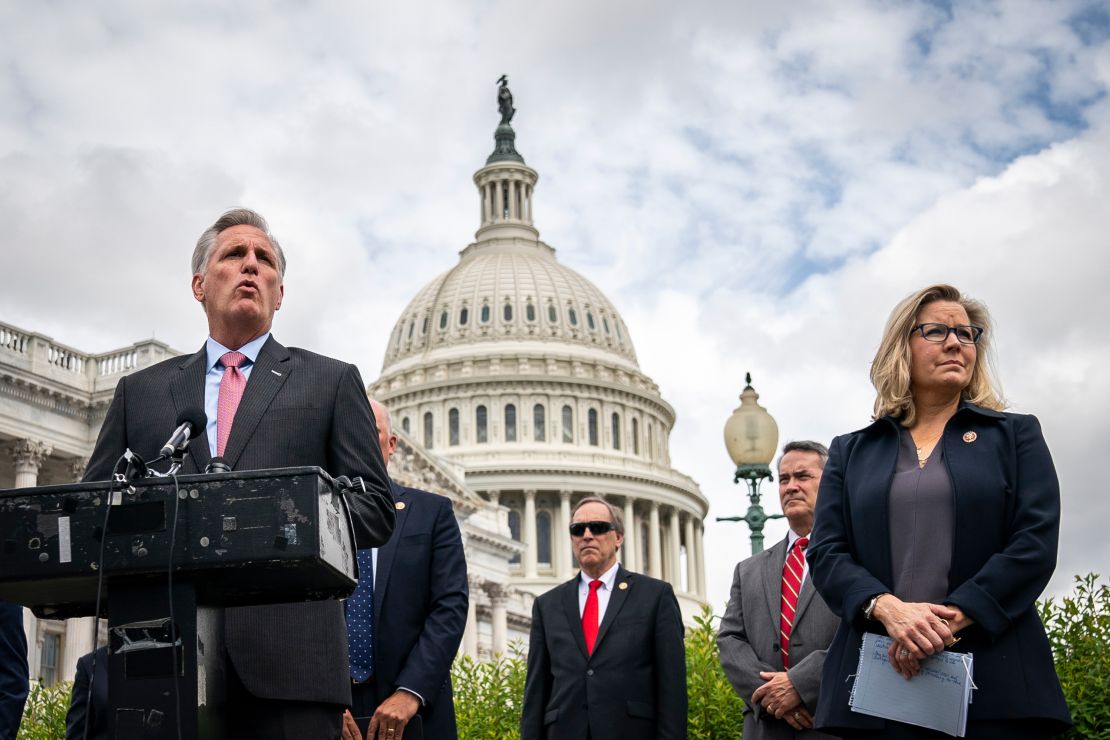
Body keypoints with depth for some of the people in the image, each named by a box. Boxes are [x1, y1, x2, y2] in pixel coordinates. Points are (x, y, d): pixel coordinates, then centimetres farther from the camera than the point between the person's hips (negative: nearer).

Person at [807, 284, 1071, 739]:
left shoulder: (1015, 435, 12)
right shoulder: (851, 451, 16)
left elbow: (1036, 541, -1)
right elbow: (826, 552, 5)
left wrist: (950, 621, -13)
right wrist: (889, 609, -15)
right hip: (878, 678, 1)